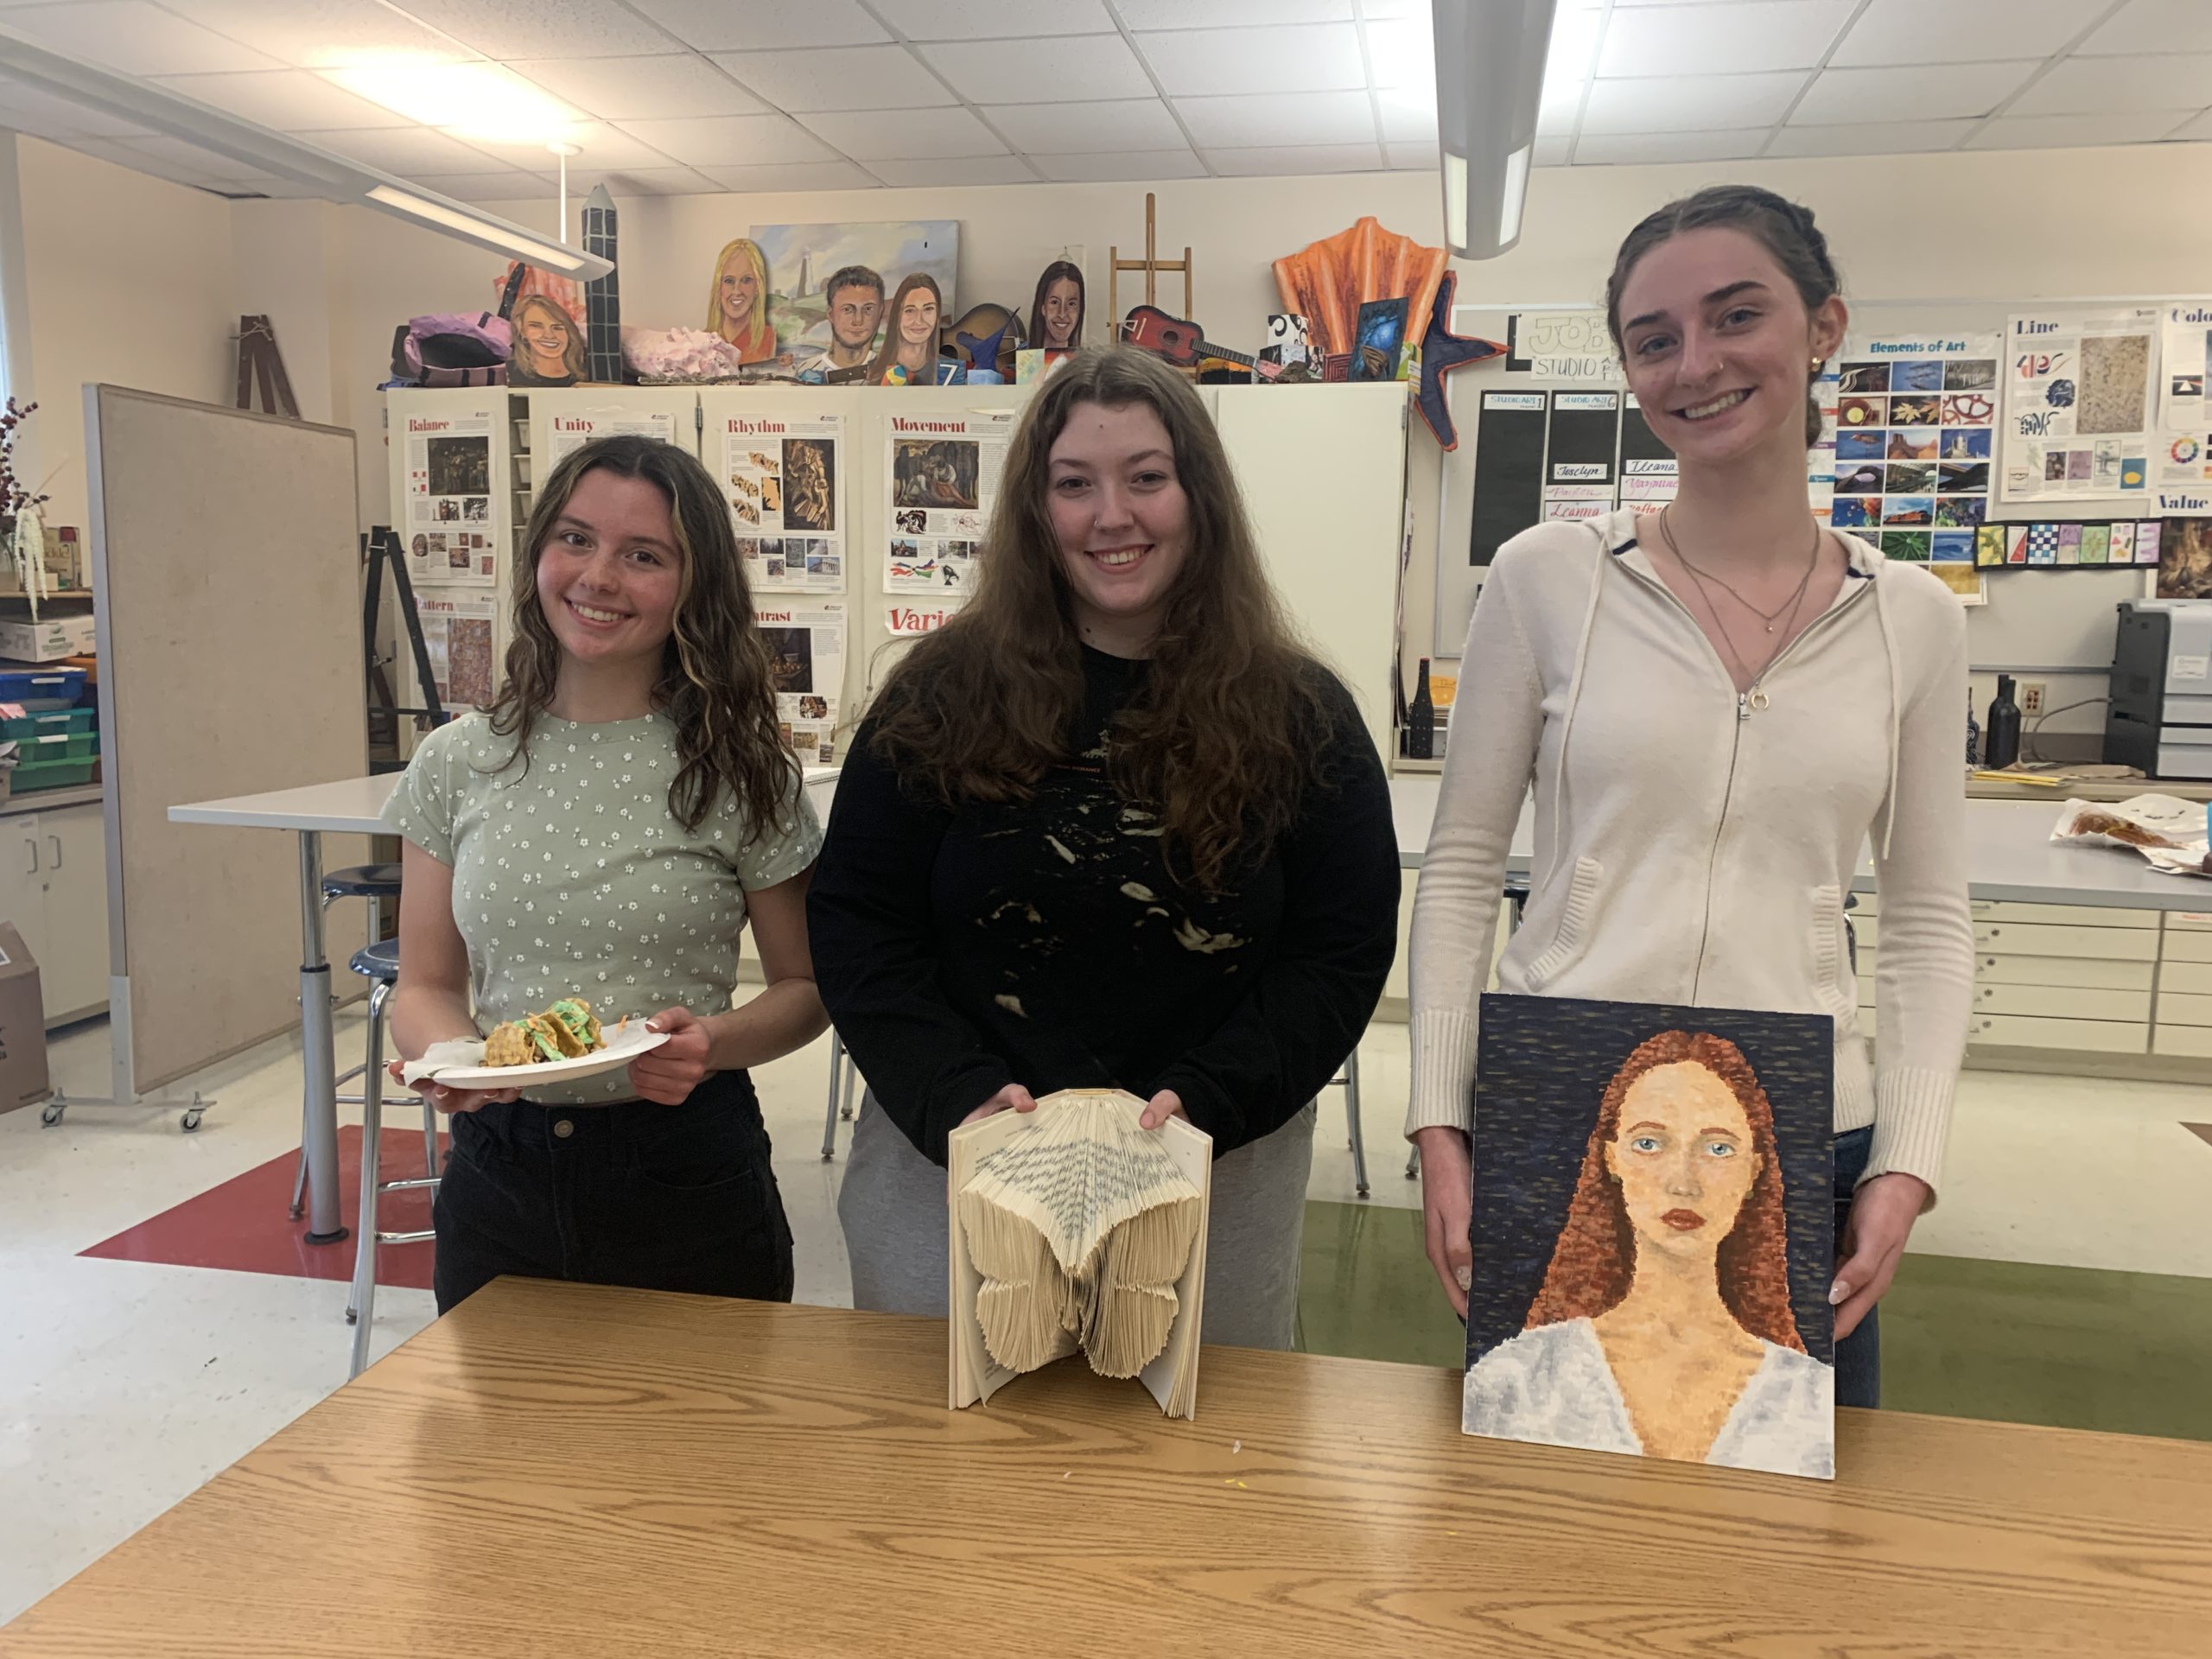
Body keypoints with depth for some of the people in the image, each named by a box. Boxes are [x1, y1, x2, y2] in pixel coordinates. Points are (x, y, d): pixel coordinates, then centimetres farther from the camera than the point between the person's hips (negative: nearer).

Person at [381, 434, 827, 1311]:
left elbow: (806, 985, 0)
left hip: (688, 1180, -2)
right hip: (496, 1167, 3)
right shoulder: (457, 765, 1)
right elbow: (425, 984, 6)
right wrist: (447, 1057, -15)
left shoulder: (738, 772, -7)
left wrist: (715, 1041, -19)